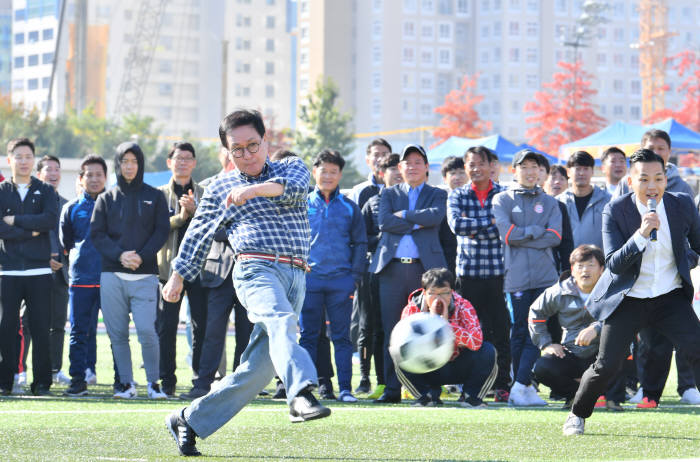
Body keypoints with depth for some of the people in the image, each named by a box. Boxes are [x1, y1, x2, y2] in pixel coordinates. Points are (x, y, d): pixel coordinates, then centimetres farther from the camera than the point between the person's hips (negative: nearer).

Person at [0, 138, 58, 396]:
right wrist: (30, 231, -11)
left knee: (41, 329, -1)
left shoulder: (45, 191, 11)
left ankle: (42, 382, 4)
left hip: (40, 271, 0)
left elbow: (51, 220, -9)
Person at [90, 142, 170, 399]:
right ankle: (125, 383, 9)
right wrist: (119, 255, -12)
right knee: (117, 333, 1)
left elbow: (162, 231, 3)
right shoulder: (107, 199, 12)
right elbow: (96, 234, 5)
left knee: (147, 331, -12)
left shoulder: (154, 197, 10)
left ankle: (153, 383, -1)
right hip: (112, 275, 2)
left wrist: (141, 256, -12)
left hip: (145, 275, -2)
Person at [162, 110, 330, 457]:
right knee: (281, 321, -34)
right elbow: (198, 235, 24)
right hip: (256, 269, -2)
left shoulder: (292, 167, 17)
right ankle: (301, 393, -59)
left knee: (257, 369, -1)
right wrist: (178, 275, 20)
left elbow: (294, 185, -7)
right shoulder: (220, 188, 18)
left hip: (296, 276, 2)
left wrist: (254, 190, -23)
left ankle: (189, 421, 13)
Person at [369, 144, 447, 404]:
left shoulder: (437, 195, 14)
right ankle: (392, 389, 2)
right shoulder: (389, 194, 18)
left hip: (425, 267, -1)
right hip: (392, 268, 1)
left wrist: (403, 214, -3)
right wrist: (416, 224, -5)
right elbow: (384, 222, -1)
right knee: (391, 331, -1)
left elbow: (435, 216, -8)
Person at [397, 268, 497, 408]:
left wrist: (446, 322, -34)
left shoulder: (463, 307, -15)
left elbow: (476, 342, -32)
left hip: (459, 368, 0)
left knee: (487, 351, -27)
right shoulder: (411, 310, -14)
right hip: (429, 372, 0)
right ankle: (429, 396, -4)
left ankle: (472, 396, -4)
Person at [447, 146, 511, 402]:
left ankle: (502, 385, 2)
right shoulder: (457, 196, 9)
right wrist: (490, 222, -11)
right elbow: (456, 224, -9)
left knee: (500, 331, -3)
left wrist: (474, 228, -9)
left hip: (498, 272, -1)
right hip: (468, 272, 1)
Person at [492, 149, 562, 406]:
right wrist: (537, 231, -1)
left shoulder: (549, 203, 16)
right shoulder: (502, 200, 9)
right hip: (517, 276, -1)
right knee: (519, 332, 0)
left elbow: (555, 237, 0)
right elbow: (507, 233, -6)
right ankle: (524, 387, 7)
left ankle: (521, 386, -11)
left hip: (545, 276, 1)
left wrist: (521, 236, -5)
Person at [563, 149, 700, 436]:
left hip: (670, 296, 2)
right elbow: (613, 265, -22)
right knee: (607, 366, -2)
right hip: (628, 300, -2)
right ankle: (577, 414, 23)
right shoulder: (615, 212, -14)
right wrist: (640, 235, -34)